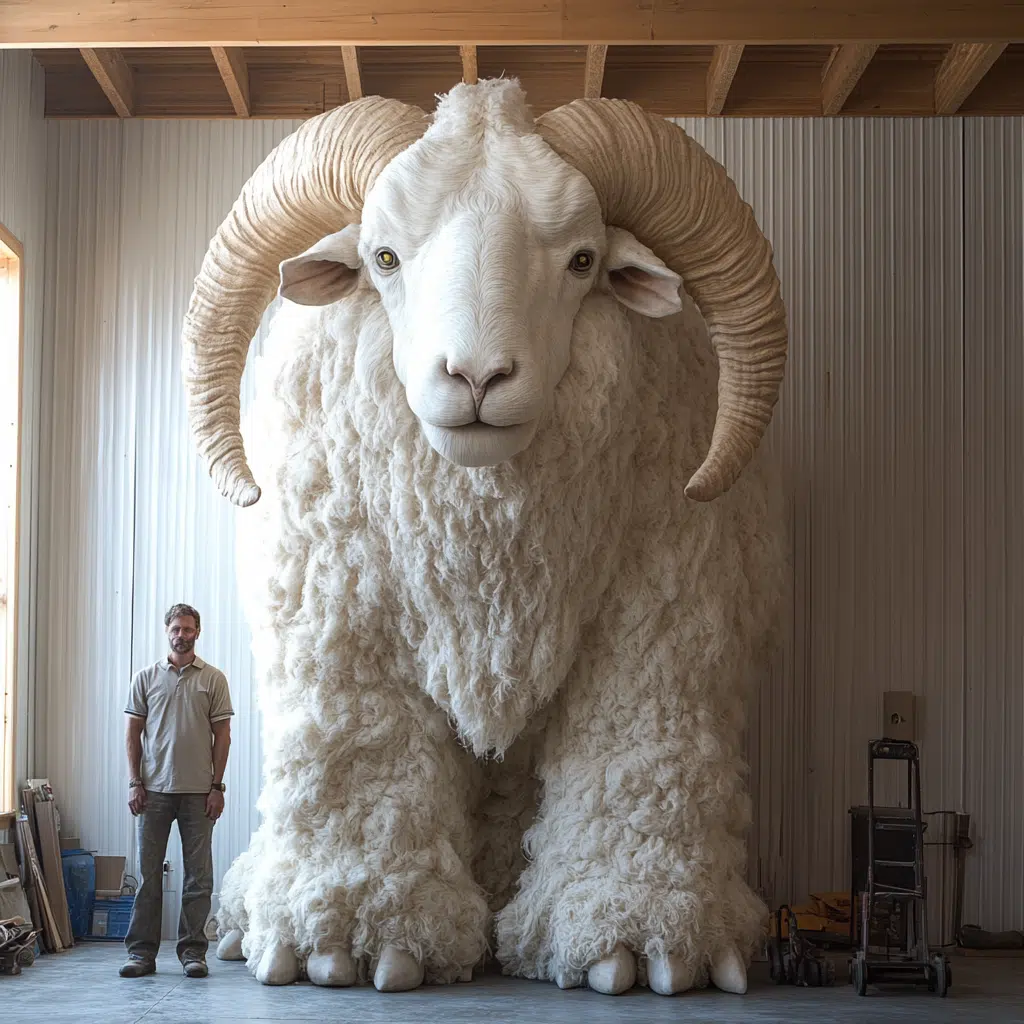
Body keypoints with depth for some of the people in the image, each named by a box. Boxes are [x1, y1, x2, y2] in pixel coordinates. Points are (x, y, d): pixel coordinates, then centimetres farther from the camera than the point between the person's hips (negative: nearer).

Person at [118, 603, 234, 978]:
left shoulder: (213, 679, 5)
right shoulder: (146, 678, 7)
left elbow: (222, 735, 4)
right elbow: (133, 733, 8)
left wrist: (217, 786, -3)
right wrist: (135, 783, -1)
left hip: (198, 792, 0)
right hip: (154, 791, 1)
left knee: (198, 876, 2)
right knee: (148, 873, 2)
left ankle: (192, 951, 9)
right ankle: (142, 952, 8)